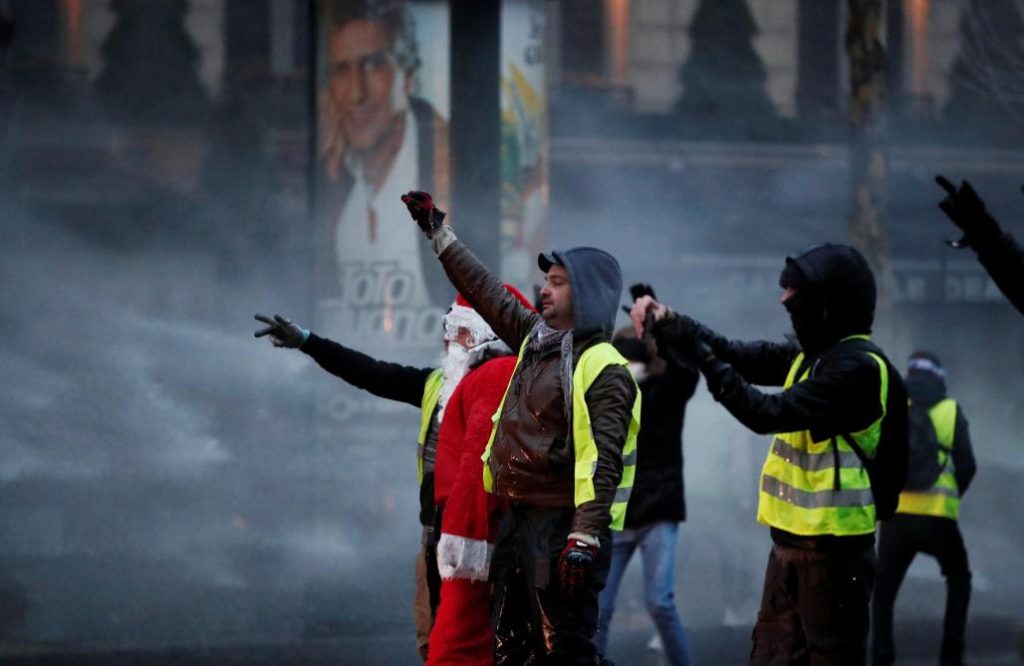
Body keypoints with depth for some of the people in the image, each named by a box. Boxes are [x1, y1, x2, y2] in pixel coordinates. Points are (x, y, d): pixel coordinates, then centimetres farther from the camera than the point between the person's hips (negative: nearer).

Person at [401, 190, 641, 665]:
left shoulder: (603, 369, -13)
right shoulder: (536, 339, 13)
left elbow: (602, 461, -20)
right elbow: (486, 292, 25)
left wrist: (585, 538, -27)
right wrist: (438, 233, 29)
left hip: (562, 526, -9)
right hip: (518, 519, 9)